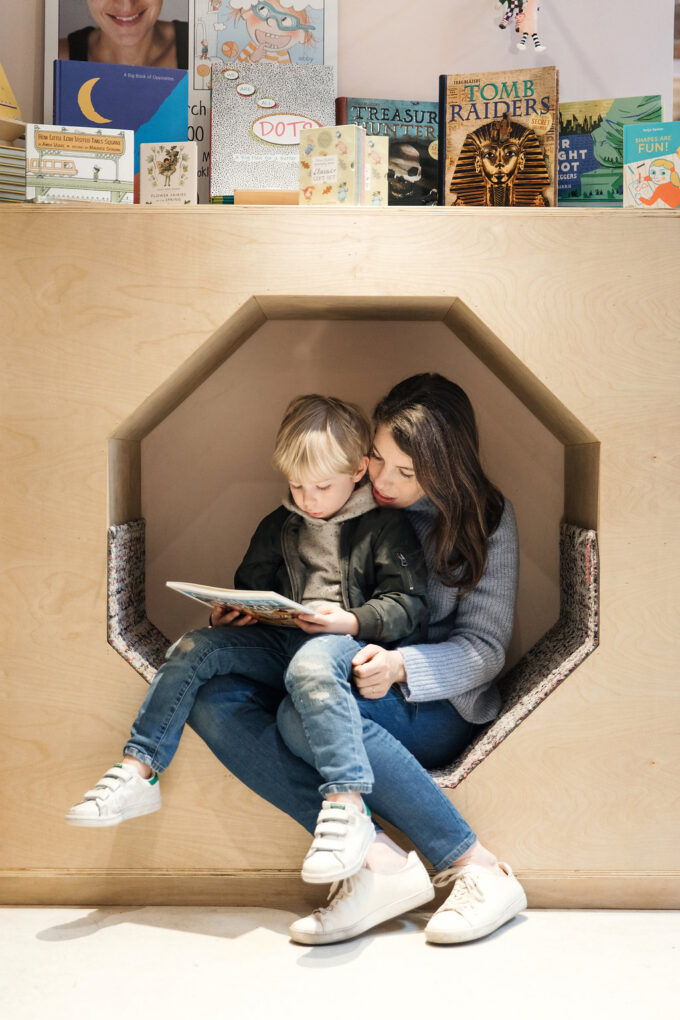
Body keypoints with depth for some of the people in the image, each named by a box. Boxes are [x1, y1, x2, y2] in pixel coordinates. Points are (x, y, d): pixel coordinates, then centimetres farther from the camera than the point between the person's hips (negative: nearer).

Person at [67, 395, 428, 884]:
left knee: (311, 664, -40)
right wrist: (229, 614, 4)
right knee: (194, 648, -13)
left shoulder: (386, 527, 2)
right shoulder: (278, 526, 18)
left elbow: (409, 605, -4)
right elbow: (251, 587, 26)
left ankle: (348, 807, -43)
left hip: (355, 644, -6)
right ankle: (138, 772, -10)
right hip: (282, 639, 6)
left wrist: (353, 621, -20)